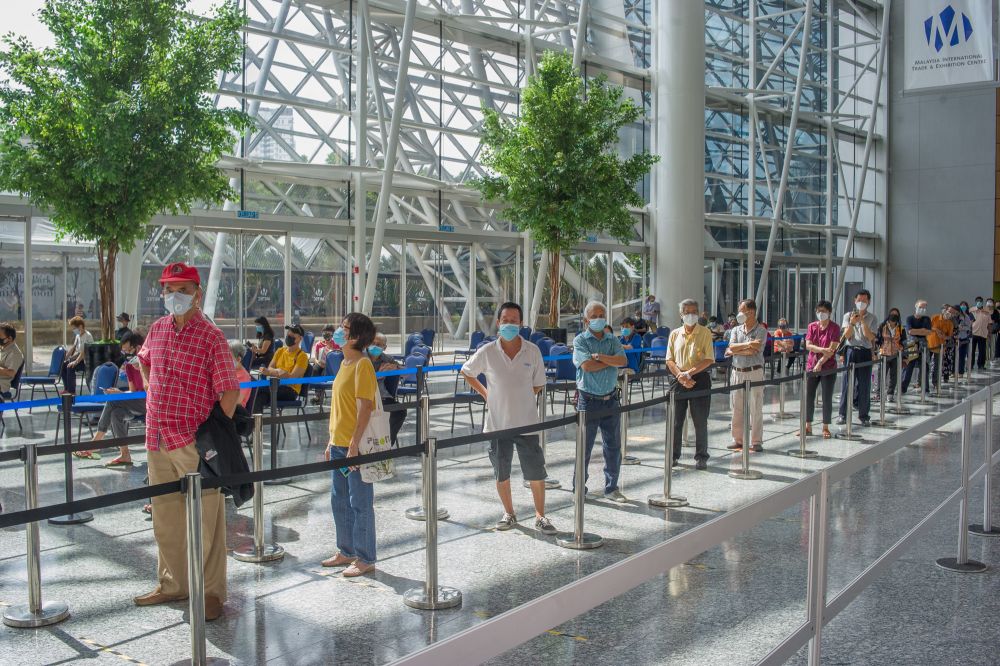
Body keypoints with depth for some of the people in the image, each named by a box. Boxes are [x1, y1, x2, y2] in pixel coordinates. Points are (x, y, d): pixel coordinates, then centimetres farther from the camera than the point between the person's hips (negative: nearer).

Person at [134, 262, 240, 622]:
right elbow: (144, 359, 32)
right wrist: (154, 391, 18)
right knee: (165, 517, 17)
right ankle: (173, 584, 32)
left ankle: (211, 591, 13)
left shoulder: (211, 337, -10)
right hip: (157, 439, 7)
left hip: (194, 443, -7)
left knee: (205, 519, 1)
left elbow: (230, 391, -14)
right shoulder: (157, 329, 9)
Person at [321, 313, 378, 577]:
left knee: (360, 503, 1)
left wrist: (354, 445, -24)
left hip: (355, 446, -9)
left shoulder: (362, 365, -15)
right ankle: (346, 551, 30)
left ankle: (365, 559, 11)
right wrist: (332, 441, 18)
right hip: (339, 444, 9)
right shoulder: (345, 363, 12)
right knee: (339, 500, 17)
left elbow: (365, 408, -21)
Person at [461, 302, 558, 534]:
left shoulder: (532, 351, -4)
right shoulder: (487, 352, -5)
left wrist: (518, 395, -2)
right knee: (501, 474, 12)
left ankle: (540, 516, 20)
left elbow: (538, 385, 5)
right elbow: (467, 373, 11)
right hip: (498, 423, 1)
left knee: (536, 473, 3)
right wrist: (485, 394, 4)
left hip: (527, 422, 0)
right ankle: (509, 514, 31)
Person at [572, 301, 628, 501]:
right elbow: (587, 365, -18)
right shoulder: (580, 340, -3)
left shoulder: (612, 340, 10)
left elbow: (623, 361, -7)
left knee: (614, 446, 9)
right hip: (589, 400, -4)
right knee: (584, 447, 3)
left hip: (610, 399, 4)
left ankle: (611, 488, 22)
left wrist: (600, 356, -16)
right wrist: (611, 361, -8)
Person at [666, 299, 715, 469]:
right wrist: (680, 375, -11)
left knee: (700, 422, 2)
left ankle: (701, 457, 13)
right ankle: (674, 456, 16)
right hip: (679, 380, 3)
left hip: (700, 379, -2)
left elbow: (709, 359, -8)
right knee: (676, 420, 6)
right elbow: (670, 360, 5)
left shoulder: (705, 333, -1)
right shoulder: (675, 334, 8)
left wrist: (689, 373, -16)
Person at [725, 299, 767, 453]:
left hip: (754, 372, -5)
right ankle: (738, 440, 16)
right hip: (737, 372, 5)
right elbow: (730, 349, -3)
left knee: (756, 408, -1)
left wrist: (737, 350, -9)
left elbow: (755, 350, -16)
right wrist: (747, 345, -13)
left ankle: (756, 442, 6)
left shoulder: (761, 330, -3)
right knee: (737, 408, 7)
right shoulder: (736, 330, 11)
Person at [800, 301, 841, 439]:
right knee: (809, 397, 5)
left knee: (827, 398, 1)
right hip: (811, 365, 3)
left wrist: (820, 362, -20)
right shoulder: (812, 326, 6)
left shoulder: (834, 328, -5)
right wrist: (823, 350, -21)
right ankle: (808, 427, 15)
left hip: (828, 367, -3)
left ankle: (825, 428, 11)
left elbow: (832, 349, -13)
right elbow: (808, 345, -4)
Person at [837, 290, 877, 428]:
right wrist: (852, 323, -18)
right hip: (851, 350, 0)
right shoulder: (848, 315, 7)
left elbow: (870, 337, -5)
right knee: (847, 383, -1)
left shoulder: (872, 318, 6)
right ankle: (843, 414, 3)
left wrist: (862, 321, -14)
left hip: (865, 352, 0)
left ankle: (863, 415, 11)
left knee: (864, 385, 2)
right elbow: (847, 336, -1)